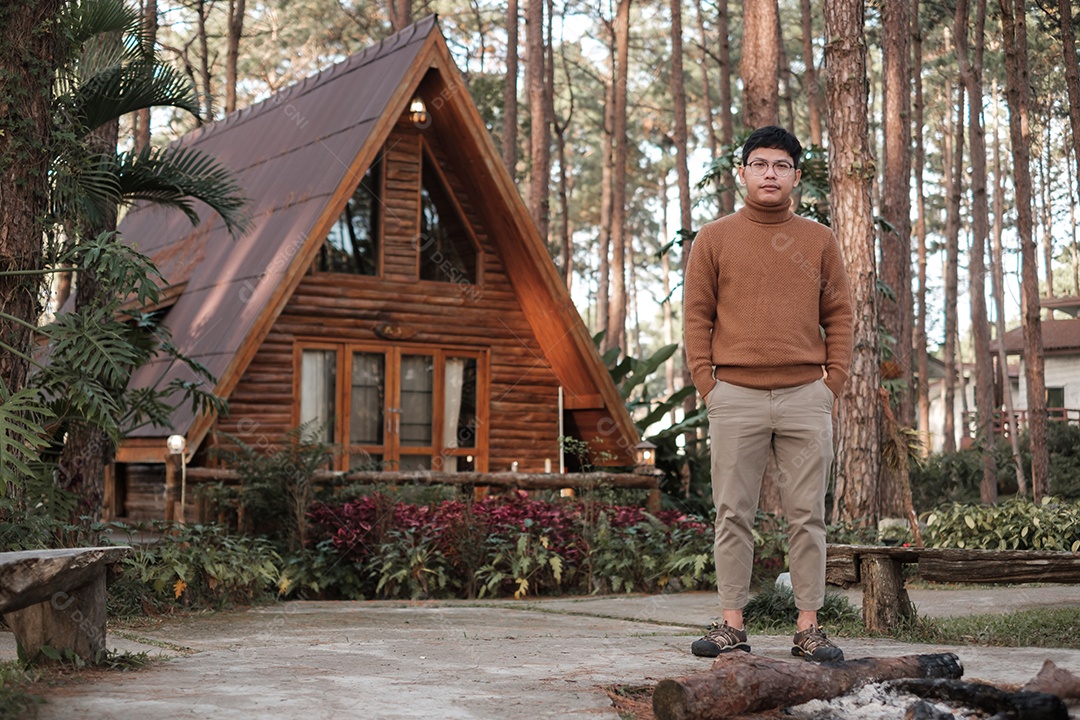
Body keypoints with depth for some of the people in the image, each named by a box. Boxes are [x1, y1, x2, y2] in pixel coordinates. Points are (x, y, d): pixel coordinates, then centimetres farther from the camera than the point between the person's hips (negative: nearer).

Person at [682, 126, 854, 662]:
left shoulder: (820, 240, 11)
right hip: (735, 397, -1)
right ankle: (732, 623, 9)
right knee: (733, 515, 2)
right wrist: (706, 382, -2)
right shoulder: (713, 239, 7)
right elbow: (696, 314, 6)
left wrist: (833, 382, 1)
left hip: (806, 397, 1)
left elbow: (838, 316, 11)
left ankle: (808, 627, 8)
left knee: (807, 515, 2)